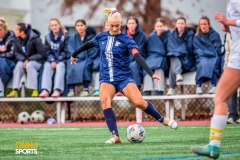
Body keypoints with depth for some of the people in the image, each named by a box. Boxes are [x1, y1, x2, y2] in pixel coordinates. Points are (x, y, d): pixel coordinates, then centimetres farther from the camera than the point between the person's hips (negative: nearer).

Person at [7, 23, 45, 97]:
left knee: (29, 65, -36)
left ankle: (35, 90, -36)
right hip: (24, 60, 4)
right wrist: (23, 60, -16)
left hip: (37, 61, -4)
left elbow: (41, 54, -13)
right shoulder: (17, 40, -2)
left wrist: (29, 60, -22)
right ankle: (15, 90, -34)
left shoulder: (35, 39, -16)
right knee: (19, 65, -29)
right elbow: (17, 53, 5)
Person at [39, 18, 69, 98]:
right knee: (47, 66, -27)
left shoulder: (65, 36, -3)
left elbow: (66, 51, -6)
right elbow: (48, 51, 7)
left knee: (60, 66, -34)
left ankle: (57, 90, -46)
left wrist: (57, 61, -15)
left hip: (62, 59, -3)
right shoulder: (48, 37, 10)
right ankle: (45, 90, -43)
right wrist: (52, 60, -12)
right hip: (52, 59, 3)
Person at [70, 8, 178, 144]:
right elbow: (89, 44, 25)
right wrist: (74, 54, 39)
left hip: (124, 77, -3)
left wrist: (151, 73, -31)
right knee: (105, 101, -26)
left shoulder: (126, 40, -7)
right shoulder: (101, 37, 5)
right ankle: (115, 136, -26)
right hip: (107, 78, 3)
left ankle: (163, 120, 8)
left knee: (139, 102, -19)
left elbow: (138, 56, -19)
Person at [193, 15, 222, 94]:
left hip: (214, 58, -1)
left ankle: (214, 87, -48)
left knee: (212, 64, -36)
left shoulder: (215, 35, 4)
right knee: (203, 63, -35)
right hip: (202, 58, 1)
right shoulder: (197, 37, 10)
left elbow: (217, 50, -2)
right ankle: (198, 87, -47)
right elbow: (197, 51, 3)